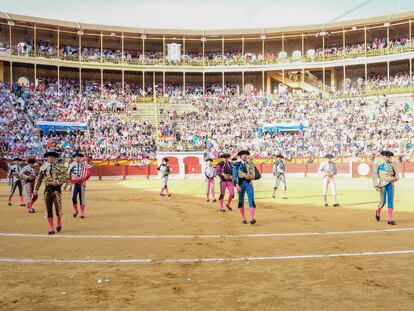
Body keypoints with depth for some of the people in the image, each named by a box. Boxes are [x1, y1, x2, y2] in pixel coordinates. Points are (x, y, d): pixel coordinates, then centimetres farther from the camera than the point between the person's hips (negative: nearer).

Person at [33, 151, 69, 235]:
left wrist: (58, 181, -19)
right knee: (48, 210, 3)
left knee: (58, 208, -5)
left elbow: (66, 176, -8)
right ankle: (51, 229, 12)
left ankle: (59, 223, 24)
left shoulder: (60, 167, -1)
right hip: (47, 189, 3)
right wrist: (35, 189, 11)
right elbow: (39, 179, 16)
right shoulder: (43, 167, 11)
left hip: (56, 189, -3)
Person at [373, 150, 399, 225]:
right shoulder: (378, 165, 1)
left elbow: (396, 176, 12)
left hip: (391, 185, 4)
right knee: (383, 201, -5)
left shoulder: (391, 165, 13)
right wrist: (376, 186, -15)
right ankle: (378, 212, 27)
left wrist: (394, 178, -12)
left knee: (390, 201, -1)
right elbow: (375, 175, -5)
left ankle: (390, 220, 2)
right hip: (383, 185, -3)